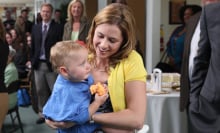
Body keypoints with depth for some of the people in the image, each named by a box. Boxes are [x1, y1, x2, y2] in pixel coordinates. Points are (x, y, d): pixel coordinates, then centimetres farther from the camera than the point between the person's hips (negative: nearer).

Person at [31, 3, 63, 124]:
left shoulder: (58, 27, -4)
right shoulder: (35, 28, 11)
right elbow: (33, 46, 13)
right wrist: (32, 60, 7)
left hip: (52, 64, -5)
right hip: (38, 64, 5)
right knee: (40, 91, 12)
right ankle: (42, 114, 23)